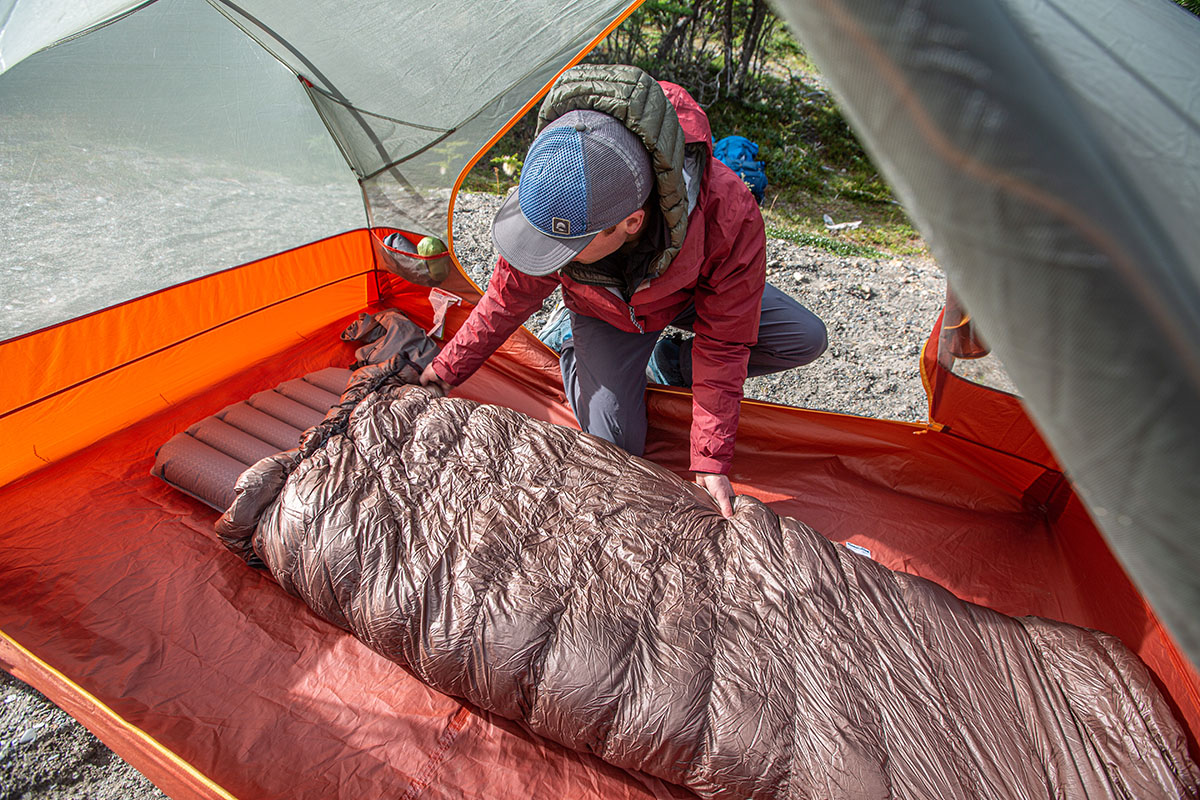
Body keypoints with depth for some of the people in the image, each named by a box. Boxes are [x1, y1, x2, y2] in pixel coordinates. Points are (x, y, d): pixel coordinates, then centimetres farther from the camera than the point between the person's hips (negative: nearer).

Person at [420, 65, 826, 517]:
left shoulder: (729, 213, -42)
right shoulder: (553, 204, -37)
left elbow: (724, 343, -29)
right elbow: (509, 300, -17)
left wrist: (710, 462, -30)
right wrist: (445, 372, -8)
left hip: (689, 292, 1)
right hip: (605, 312, 0)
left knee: (805, 340, -11)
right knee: (614, 450, -7)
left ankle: (668, 364, 7)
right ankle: (571, 341, 18)